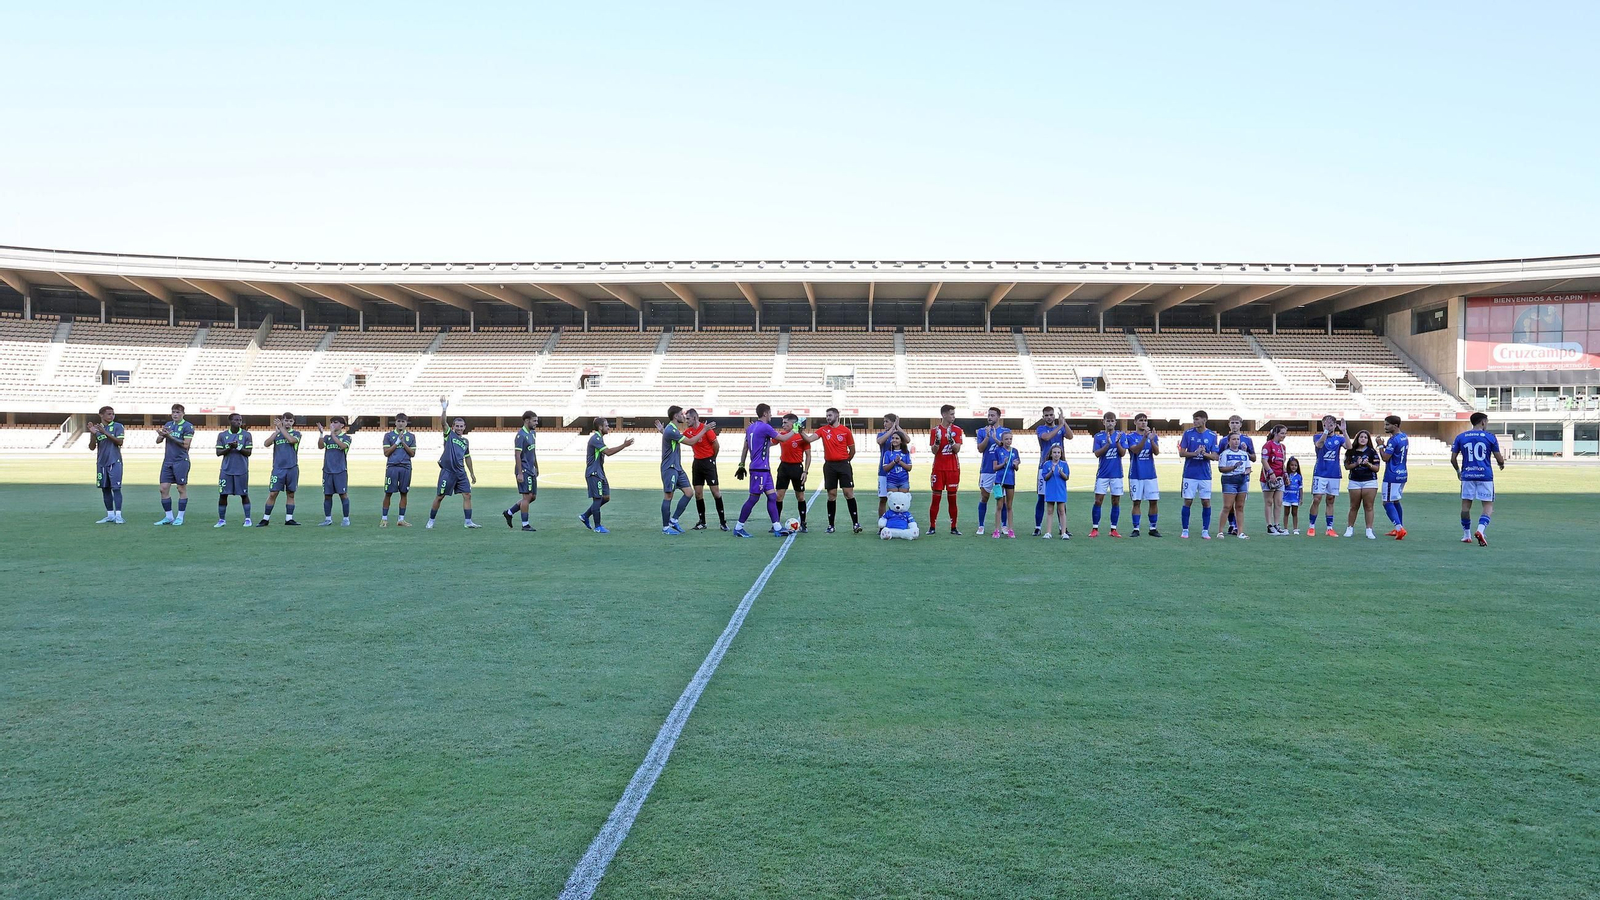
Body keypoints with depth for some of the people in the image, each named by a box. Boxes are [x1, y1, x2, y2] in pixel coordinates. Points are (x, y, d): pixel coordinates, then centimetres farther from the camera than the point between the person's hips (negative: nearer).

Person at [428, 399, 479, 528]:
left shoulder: (466, 441, 16)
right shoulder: (449, 435, 2)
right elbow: (443, 422, -15)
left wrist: (472, 473, 24)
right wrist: (444, 409, -32)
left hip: (461, 472, 5)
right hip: (447, 471, -5)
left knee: (467, 495, -3)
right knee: (439, 497, 1)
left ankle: (468, 522, 2)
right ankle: (431, 521, 13)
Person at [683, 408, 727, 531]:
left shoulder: (706, 428, -15)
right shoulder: (688, 431, 5)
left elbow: (716, 445, -10)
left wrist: (712, 458, 3)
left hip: (708, 462, -6)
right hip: (696, 462, 6)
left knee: (715, 491, -6)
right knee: (698, 493, 4)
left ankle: (723, 521, 1)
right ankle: (702, 522, 11)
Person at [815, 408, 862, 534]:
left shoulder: (846, 431, -1)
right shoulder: (823, 430, 5)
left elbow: (852, 450, 6)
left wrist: (845, 461, 9)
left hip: (843, 464, -2)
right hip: (829, 465, 2)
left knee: (849, 493, -6)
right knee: (832, 495, 5)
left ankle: (855, 523, -4)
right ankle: (831, 525, 10)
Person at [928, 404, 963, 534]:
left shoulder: (957, 430, 4)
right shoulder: (935, 430, 1)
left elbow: (957, 449, -4)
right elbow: (934, 451, -3)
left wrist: (950, 439, -20)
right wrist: (937, 439, -19)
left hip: (953, 469, 1)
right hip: (938, 468, -1)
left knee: (952, 498, 4)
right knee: (935, 498, 0)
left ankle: (953, 527, 9)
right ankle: (932, 527, 5)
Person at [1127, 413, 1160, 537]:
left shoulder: (1153, 436, 8)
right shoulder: (1131, 437, 0)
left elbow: (1157, 452, -6)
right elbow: (1136, 450, -17)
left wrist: (1152, 439, -23)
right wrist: (1145, 437, -30)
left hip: (1150, 474, 2)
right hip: (1136, 474, -2)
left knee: (1154, 501, 1)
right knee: (1136, 502, 0)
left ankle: (1153, 528, 11)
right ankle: (1136, 529, 5)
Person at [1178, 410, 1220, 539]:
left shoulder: (1212, 435, 2)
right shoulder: (1188, 433, 1)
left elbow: (1215, 456, 1)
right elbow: (1181, 453, -1)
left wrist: (1205, 454, -19)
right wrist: (1194, 453, -17)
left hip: (1205, 474, 1)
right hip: (1190, 474, -1)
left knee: (1206, 502, 2)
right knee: (1188, 501, 0)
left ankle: (1205, 531, 10)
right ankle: (1185, 530, 8)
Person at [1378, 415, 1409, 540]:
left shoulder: (1393, 440, -18)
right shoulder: (1404, 437, 11)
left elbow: (1385, 458, -18)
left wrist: (1381, 445, -6)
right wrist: (1385, 445, 11)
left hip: (1392, 476, -9)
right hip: (1402, 474, 9)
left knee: (1387, 502, -7)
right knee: (1395, 501, 17)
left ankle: (1399, 528, -18)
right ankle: (1399, 528, 19)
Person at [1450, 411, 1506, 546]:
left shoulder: (1460, 437, 5)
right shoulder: (1490, 437, -1)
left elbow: (1453, 459, 4)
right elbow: (1499, 459, 2)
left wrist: (1458, 471, 23)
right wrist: (1501, 464, 25)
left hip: (1467, 475, 2)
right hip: (1485, 476, -2)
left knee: (1466, 506, 11)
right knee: (1488, 506, 3)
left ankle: (1466, 535, 18)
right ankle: (1480, 530, -19)